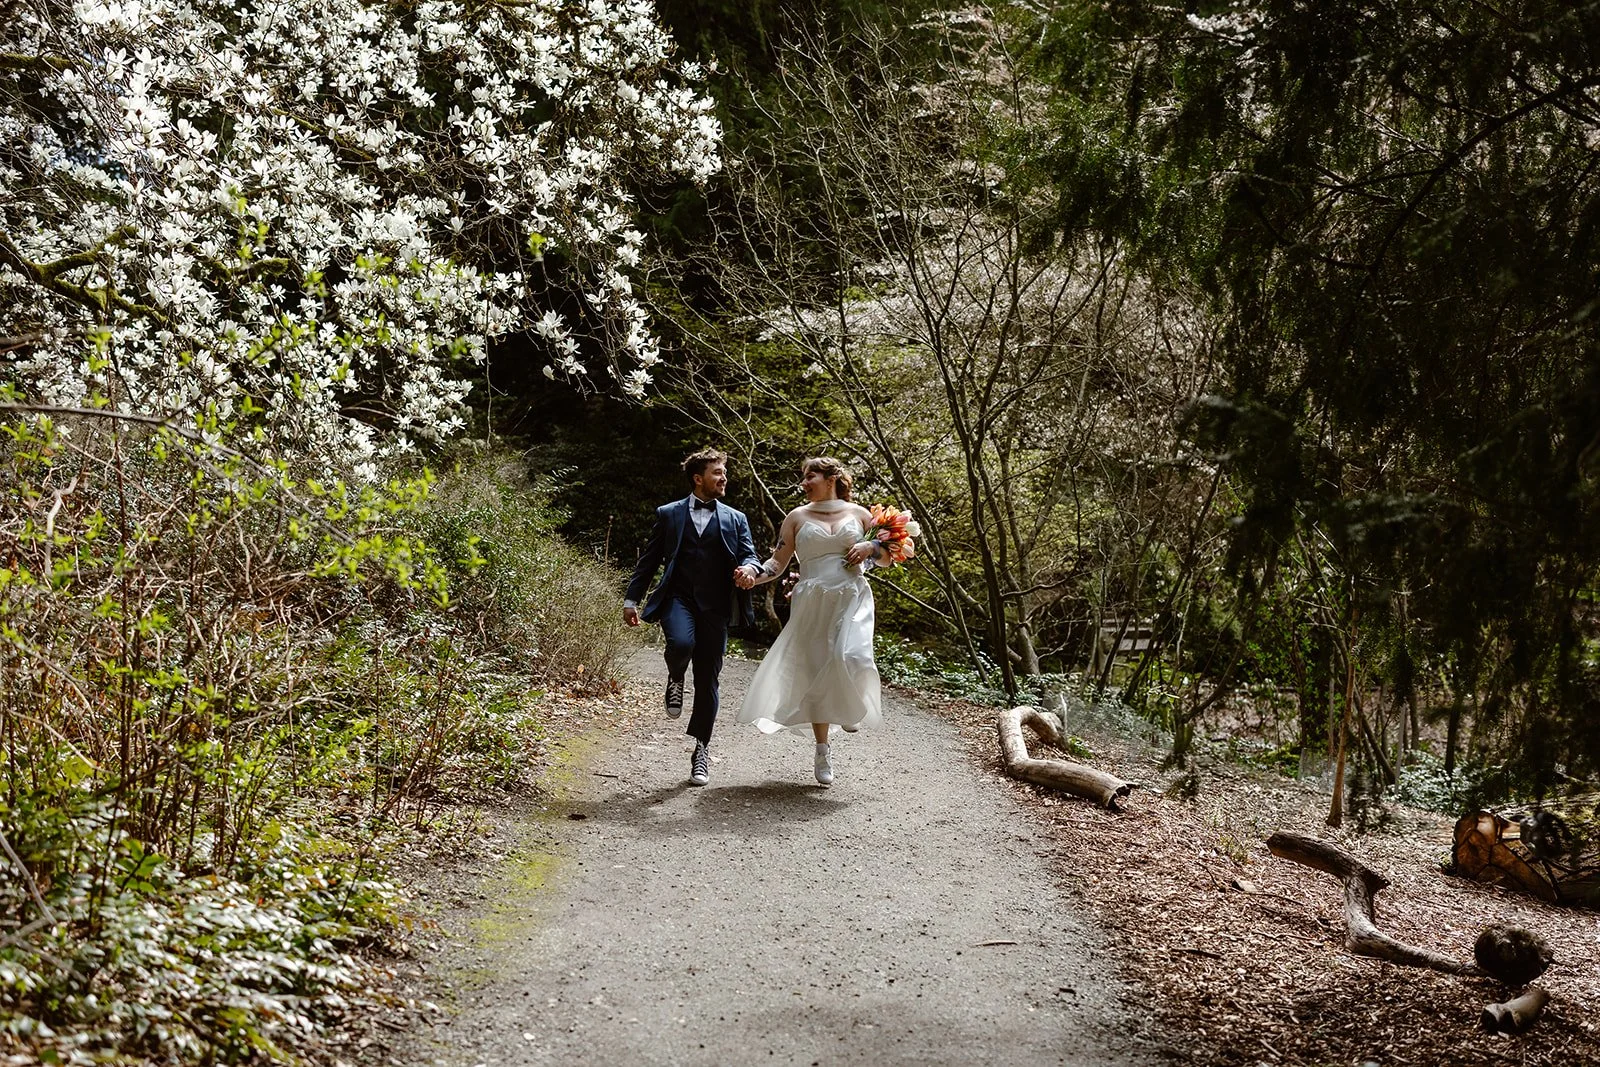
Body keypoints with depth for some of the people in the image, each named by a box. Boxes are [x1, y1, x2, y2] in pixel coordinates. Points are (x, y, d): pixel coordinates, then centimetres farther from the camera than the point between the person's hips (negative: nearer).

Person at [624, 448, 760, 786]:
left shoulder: (735, 519, 14)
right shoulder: (669, 514, 10)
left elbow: (749, 556, 6)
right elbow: (649, 559, 11)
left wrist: (748, 568, -19)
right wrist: (631, 599, 4)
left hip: (715, 606, 2)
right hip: (677, 597, -2)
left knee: (708, 680, 4)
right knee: (681, 643, -33)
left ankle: (701, 749, 18)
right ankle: (675, 679, 3)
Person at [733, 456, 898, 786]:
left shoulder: (858, 514, 10)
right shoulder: (797, 517, 10)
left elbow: (888, 558, 18)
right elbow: (777, 564, 5)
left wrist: (870, 548, -4)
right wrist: (752, 573, -15)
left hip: (852, 599, -1)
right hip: (811, 603, 1)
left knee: (850, 657, -26)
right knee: (815, 674, 3)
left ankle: (852, 706, 10)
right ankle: (823, 750, 18)